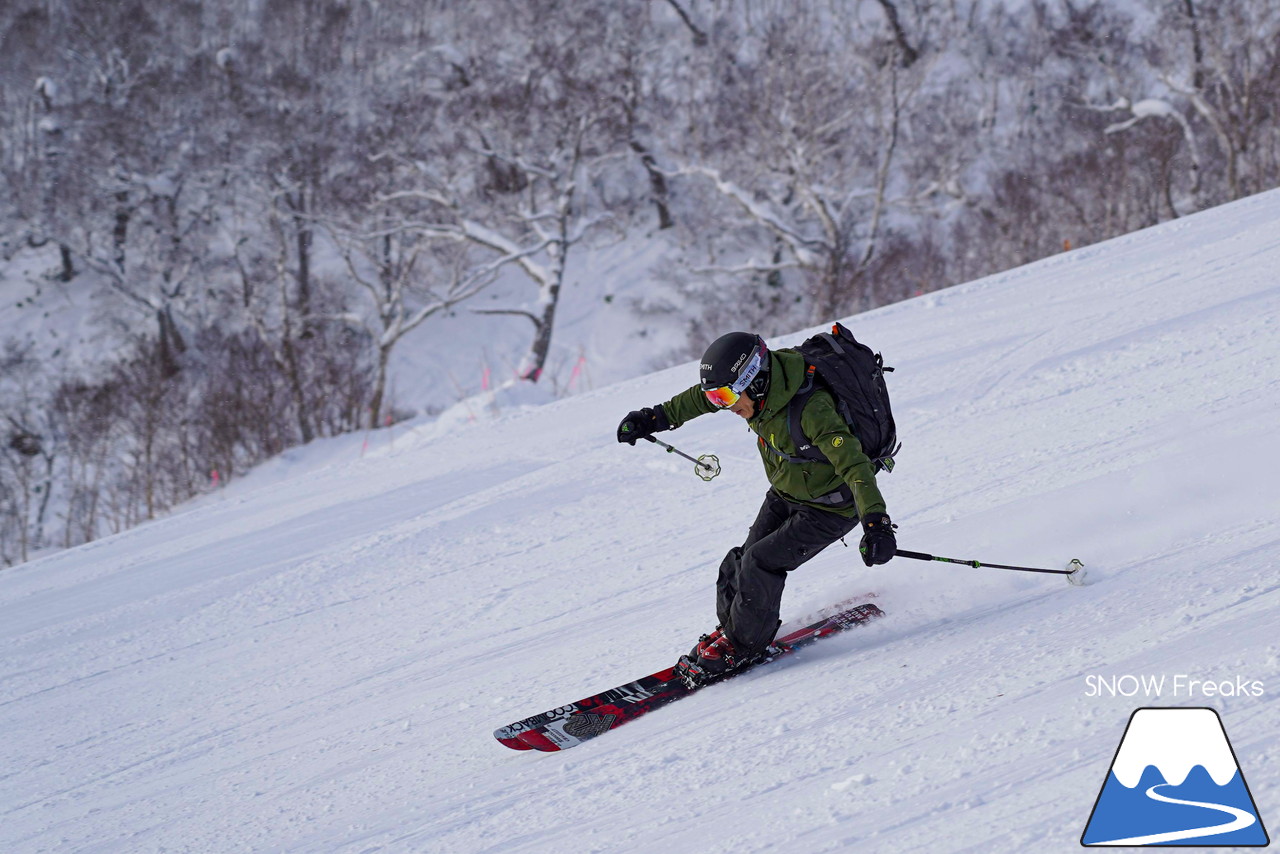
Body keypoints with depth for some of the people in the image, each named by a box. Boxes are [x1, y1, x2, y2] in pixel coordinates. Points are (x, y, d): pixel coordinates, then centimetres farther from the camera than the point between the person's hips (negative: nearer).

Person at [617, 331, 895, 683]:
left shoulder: (810, 410, -37)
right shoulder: (761, 384, -14)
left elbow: (853, 463, -42)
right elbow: (701, 397, 6)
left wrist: (876, 522, -52)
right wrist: (658, 417, 12)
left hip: (829, 508, -7)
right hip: (783, 495, 7)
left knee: (761, 562, -15)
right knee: (742, 561, 2)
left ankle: (744, 642, 4)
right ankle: (730, 625, 25)